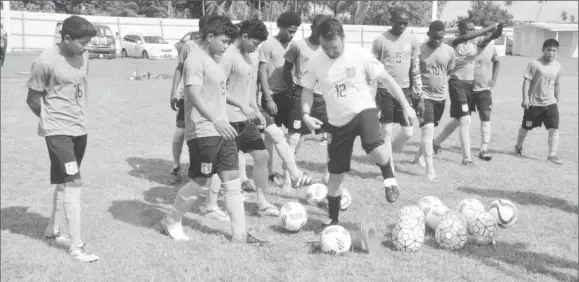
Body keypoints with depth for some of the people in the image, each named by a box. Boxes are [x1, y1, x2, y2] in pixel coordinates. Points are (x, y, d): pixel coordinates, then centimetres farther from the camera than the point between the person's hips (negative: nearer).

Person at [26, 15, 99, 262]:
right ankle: (76, 245, -2)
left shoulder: (83, 57, 3)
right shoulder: (45, 62, -17)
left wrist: (80, 116, 13)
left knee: (64, 183, 17)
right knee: (73, 183, -10)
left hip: (79, 129, 7)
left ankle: (52, 230, 34)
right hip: (58, 131, -7)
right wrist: (51, 120, 8)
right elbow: (33, 99, -6)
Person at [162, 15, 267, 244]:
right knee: (201, 183, 0)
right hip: (203, 133, -9)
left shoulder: (213, 61, 16)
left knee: (232, 181, 6)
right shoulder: (196, 59, -13)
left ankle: (239, 233, 11)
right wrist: (216, 120, -37)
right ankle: (171, 221, 23)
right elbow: (193, 95, -25)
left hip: (222, 131, 9)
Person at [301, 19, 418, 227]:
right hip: (337, 122, 3)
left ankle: (389, 178, -1)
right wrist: (306, 114, -12)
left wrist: (406, 106, -5)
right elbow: (307, 91, 7)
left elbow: (386, 79, -4)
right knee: (336, 174, 9)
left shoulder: (360, 55, -13)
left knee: (377, 153, -34)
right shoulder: (315, 63, -7)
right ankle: (333, 220, 26)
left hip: (363, 111, -3)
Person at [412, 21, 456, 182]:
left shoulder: (449, 51, -1)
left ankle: (420, 155, 43)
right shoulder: (419, 50, -12)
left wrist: (441, 85, 9)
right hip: (424, 95, -5)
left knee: (431, 129, 19)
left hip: (441, 96, 5)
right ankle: (430, 169, -16)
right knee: (428, 129, -16)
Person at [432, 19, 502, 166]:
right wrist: (488, 28, -34)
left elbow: (488, 38, -10)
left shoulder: (475, 41, 6)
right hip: (457, 83, -7)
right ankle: (467, 157, -7)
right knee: (466, 120, -11)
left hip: (470, 83, 7)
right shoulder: (455, 42, -11)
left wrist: (497, 31, -32)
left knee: (458, 120, 19)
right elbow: (466, 37, -31)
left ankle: (436, 142, 39)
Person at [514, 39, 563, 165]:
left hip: (550, 103, 4)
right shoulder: (534, 64, -11)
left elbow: (556, 84, 16)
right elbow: (526, 81, -12)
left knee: (554, 129, -8)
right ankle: (518, 147, 36)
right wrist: (525, 98, -19)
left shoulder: (557, 66, 5)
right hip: (533, 103, -3)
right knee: (526, 127, 11)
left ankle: (552, 155, -1)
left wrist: (557, 99, 19)